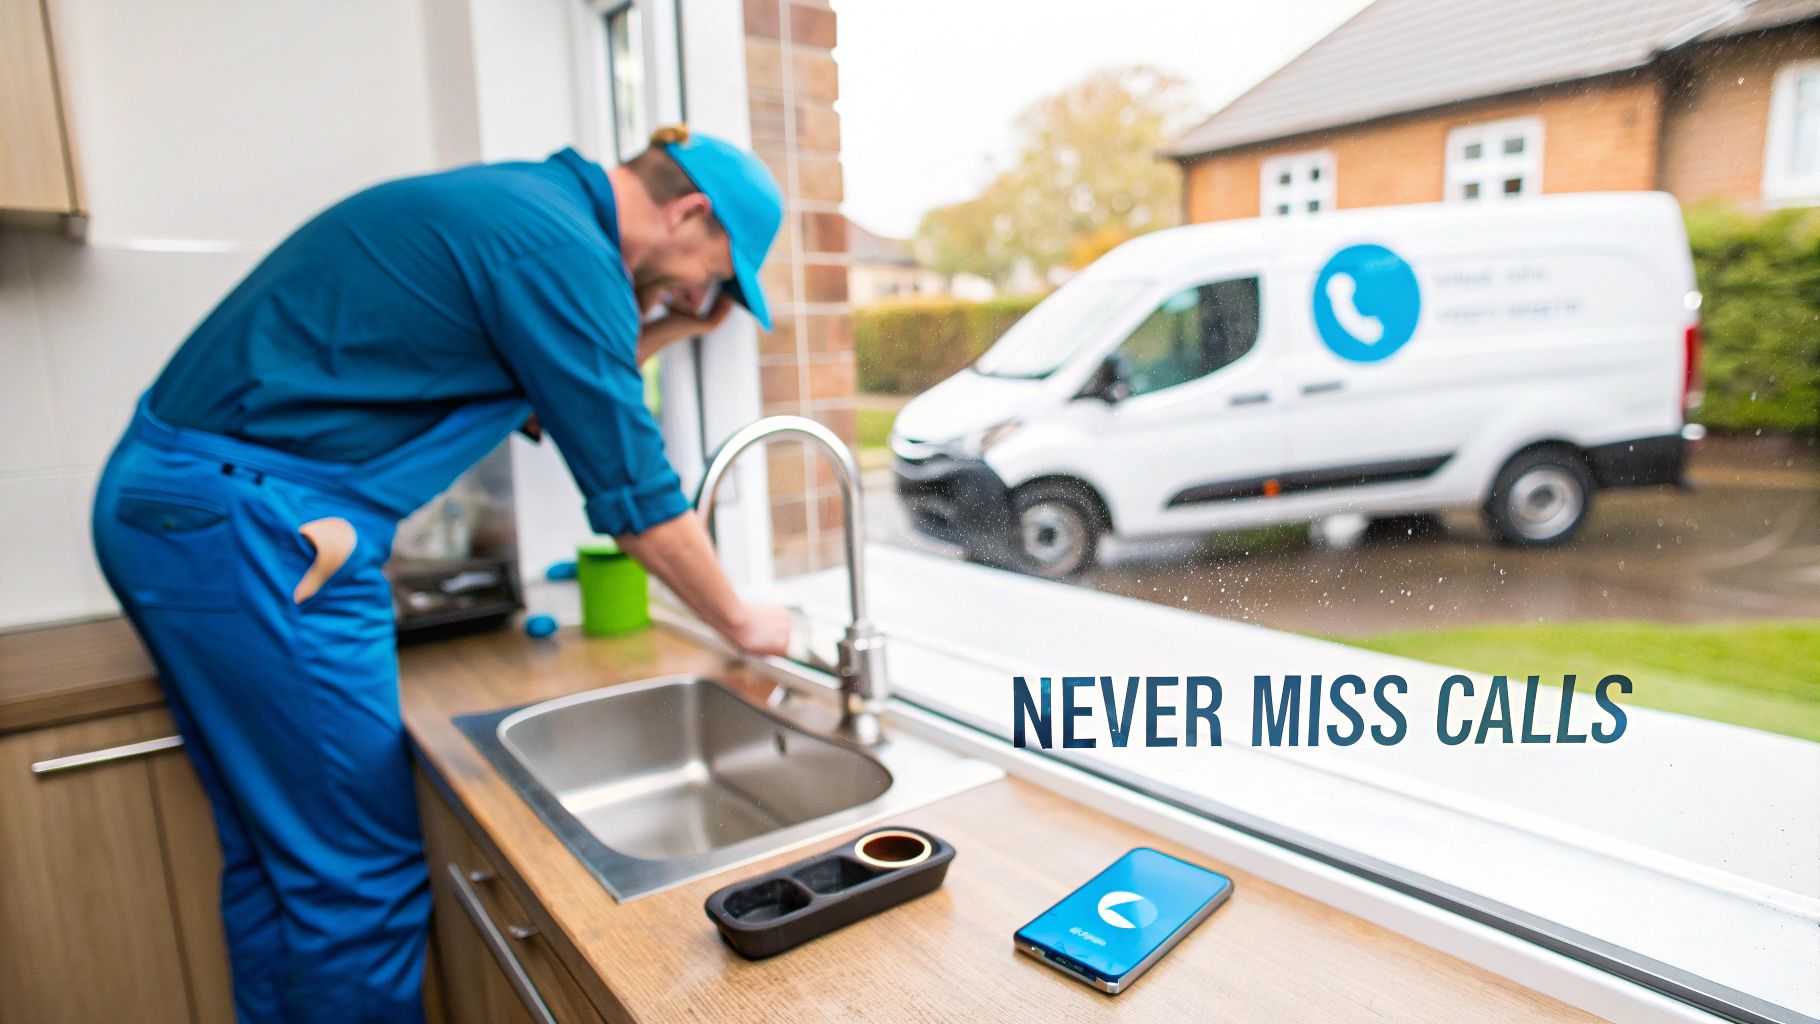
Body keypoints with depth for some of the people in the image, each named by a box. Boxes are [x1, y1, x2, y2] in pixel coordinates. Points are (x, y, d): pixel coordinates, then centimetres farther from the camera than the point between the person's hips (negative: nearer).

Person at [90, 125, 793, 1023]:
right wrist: (741, 624, 0)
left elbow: (563, 385, 25)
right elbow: (632, 496, -13)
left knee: (274, 861, 19)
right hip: (252, 531, -10)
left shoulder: (511, 207, 14)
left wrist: (670, 331, 18)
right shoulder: (564, 248, -16)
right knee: (362, 881, 1)